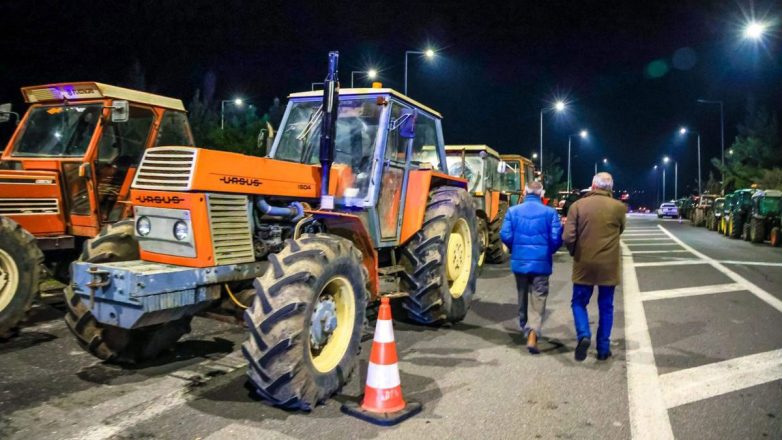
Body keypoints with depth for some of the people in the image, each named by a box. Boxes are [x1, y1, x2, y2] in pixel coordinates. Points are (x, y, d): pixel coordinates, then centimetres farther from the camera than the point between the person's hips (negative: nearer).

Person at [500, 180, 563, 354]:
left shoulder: (513, 211, -2)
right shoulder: (550, 212, -5)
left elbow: (505, 235, -7)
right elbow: (556, 239, -9)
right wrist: (548, 251, 12)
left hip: (519, 261, 2)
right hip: (541, 262, -2)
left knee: (522, 296, 21)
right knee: (538, 299, 2)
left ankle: (525, 328, 38)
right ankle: (532, 334, -14)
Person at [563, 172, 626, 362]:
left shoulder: (578, 206, -7)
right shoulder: (619, 207, -3)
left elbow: (568, 237, -9)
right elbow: (619, 231, 11)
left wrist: (574, 253, 7)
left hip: (584, 264, -1)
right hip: (608, 265, 1)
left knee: (579, 302, 14)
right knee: (606, 307, 13)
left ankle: (583, 335, -8)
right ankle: (603, 348, 17)